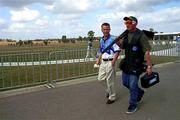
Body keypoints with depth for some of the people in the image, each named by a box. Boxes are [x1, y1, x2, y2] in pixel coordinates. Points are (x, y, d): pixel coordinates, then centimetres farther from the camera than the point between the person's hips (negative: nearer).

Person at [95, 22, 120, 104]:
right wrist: (98, 59, 13)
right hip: (103, 62, 7)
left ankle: (112, 97, 18)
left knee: (110, 81, 1)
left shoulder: (112, 39, -12)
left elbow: (117, 51, -14)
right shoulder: (101, 40, 10)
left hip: (110, 62, -7)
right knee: (100, 78, 12)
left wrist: (113, 61, -22)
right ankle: (109, 90, 36)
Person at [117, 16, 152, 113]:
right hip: (126, 64, 8)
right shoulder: (126, 34, 5)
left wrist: (149, 66, -19)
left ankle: (133, 105, 23)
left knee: (132, 86, 2)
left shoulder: (141, 35, -17)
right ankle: (139, 92, 43)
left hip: (136, 65, -7)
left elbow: (146, 52, -18)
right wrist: (118, 42, -4)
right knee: (125, 82, 19)